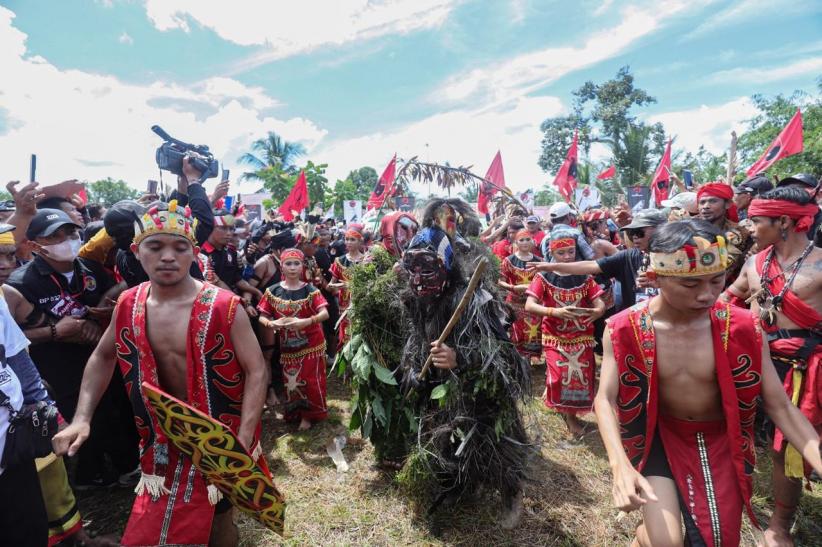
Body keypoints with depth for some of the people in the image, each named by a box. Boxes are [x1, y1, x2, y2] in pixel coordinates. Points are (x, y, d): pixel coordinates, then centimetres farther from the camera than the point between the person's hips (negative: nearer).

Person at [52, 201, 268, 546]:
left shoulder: (223, 307, -23)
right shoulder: (129, 304, -5)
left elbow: (256, 371, -20)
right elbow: (103, 357, 11)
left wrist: (242, 443, -27)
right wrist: (82, 418, 2)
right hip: (164, 434, 5)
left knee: (216, 515, 15)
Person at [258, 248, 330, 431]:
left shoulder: (310, 290, -9)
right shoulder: (273, 291, -2)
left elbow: (325, 314, -21)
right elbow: (262, 317, -2)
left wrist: (306, 322, -38)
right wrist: (272, 323, -25)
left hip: (311, 344, -2)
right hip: (287, 346, 2)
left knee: (310, 380, 2)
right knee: (291, 381, 12)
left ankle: (308, 414, 23)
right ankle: (294, 413, 33)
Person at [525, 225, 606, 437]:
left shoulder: (584, 276, 2)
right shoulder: (544, 277, -6)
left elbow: (600, 303, -2)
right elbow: (529, 306, -15)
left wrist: (597, 312, -27)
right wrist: (555, 312, -30)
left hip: (582, 335, 3)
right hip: (555, 336, -2)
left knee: (582, 377, 5)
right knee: (559, 376, -15)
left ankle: (571, 414, 32)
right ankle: (569, 415, 12)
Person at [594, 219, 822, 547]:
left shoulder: (741, 328, -15)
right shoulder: (625, 330, -20)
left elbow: (779, 404, -9)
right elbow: (606, 399, -21)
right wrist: (620, 465, -35)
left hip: (721, 442, 3)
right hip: (660, 436, -2)